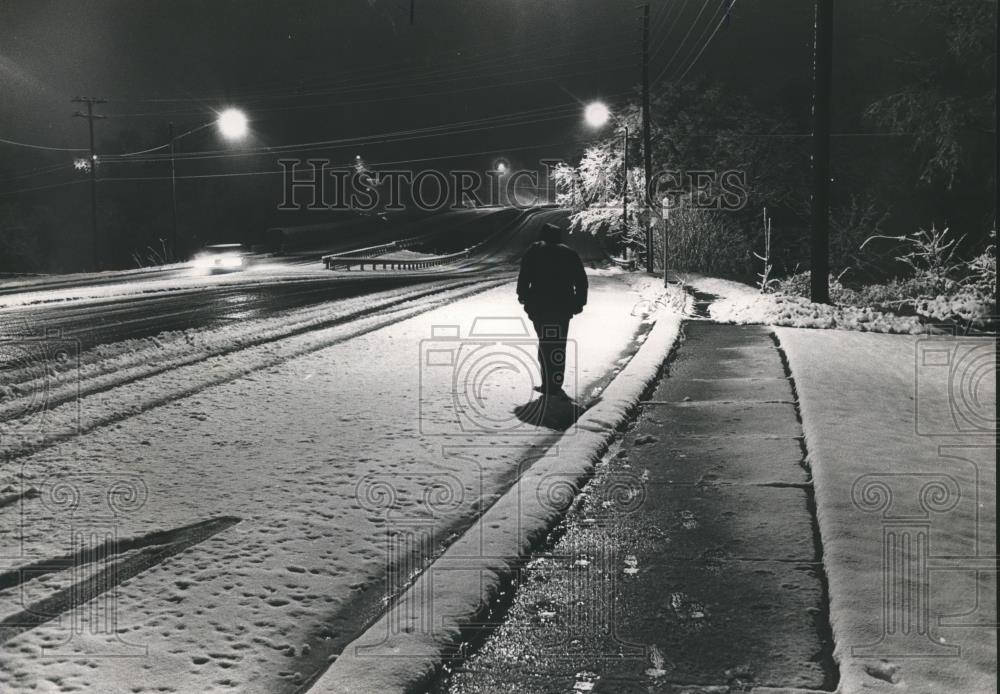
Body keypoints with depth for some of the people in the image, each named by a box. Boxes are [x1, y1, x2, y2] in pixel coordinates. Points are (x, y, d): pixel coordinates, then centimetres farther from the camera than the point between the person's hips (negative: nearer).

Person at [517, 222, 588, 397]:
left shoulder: (535, 250, 3)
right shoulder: (570, 253, 11)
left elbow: (524, 275, -5)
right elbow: (581, 281, 7)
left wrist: (522, 295, 7)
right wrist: (579, 302, 14)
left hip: (539, 306, -2)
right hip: (563, 307, 2)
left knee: (545, 345, 2)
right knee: (558, 346, 9)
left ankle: (549, 384, -6)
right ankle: (555, 385, 7)